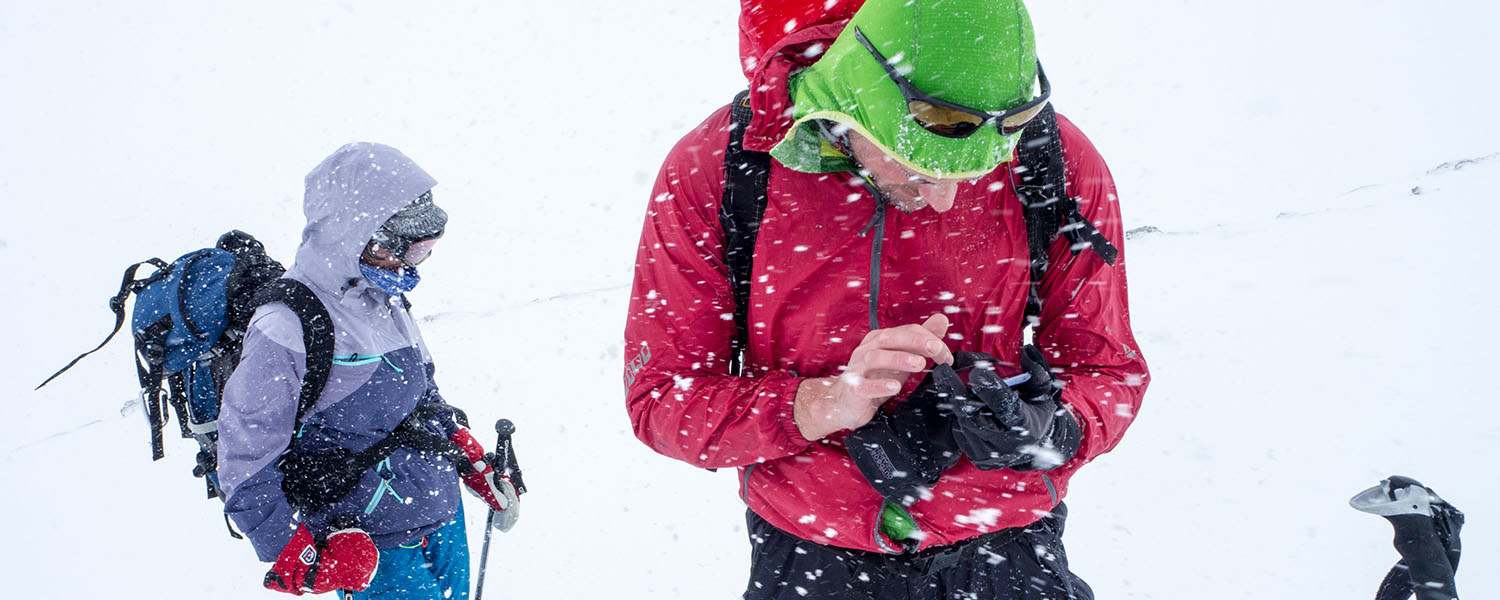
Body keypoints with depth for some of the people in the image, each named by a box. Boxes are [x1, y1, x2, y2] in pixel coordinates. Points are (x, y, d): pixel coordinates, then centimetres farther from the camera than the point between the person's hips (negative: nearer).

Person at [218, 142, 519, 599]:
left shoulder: (385, 302, 6)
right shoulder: (286, 329, -21)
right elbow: (246, 470, -18)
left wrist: (477, 466, 22)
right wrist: (305, 555, -22)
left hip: (445, 523, 8)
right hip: (375, 553, -8)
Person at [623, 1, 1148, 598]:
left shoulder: (1060, 166, -17)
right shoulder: (709, 170, -20)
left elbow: (1108, 372, -6)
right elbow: (660, 396, -16)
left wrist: (1053, 428, -30)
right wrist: (827, 402, -32)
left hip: (1003, 547, 1)